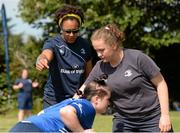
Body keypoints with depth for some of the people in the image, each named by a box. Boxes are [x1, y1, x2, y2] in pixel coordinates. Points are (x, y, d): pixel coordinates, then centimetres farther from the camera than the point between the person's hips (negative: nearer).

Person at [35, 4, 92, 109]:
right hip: (54, 100, -3)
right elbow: (46, 55, -31)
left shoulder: (85, 45, 4)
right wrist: (41, 60, -55)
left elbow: (88, 74, 11)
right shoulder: (53, 43, -8)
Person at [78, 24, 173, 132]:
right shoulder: (100, 67, -4)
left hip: (153, 119, -4)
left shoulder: (137, 58, -15)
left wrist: (165, 115, -12)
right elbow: (83, 90, 5)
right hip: (123, 121, 4)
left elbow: (160, 83, -9)